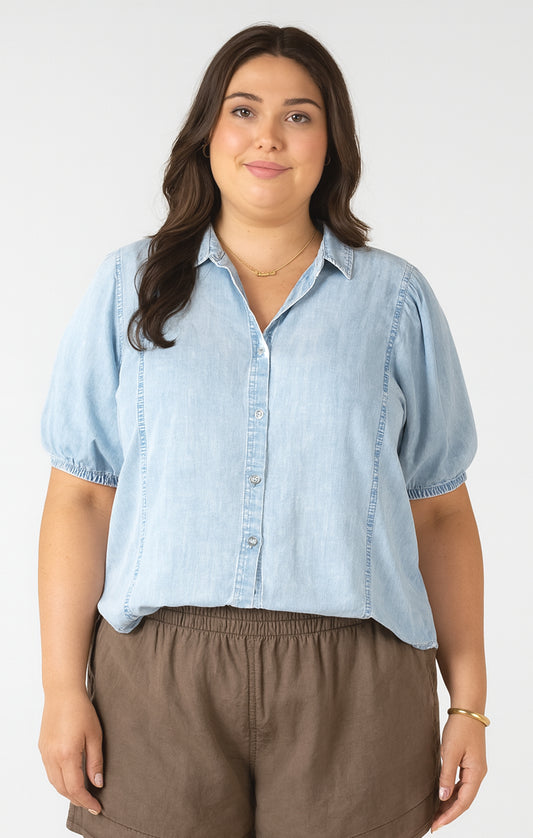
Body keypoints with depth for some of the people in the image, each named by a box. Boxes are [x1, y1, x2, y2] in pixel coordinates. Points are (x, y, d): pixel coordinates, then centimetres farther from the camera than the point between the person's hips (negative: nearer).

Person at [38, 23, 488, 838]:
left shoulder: (395, 298, 9)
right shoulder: (131, 286, 9)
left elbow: (441, 512, 7)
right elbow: (80, 497, 4)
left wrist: (469, 703, 2)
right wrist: (63, 687, -4)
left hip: (353, 682, 1)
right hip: (158, 676, 0)